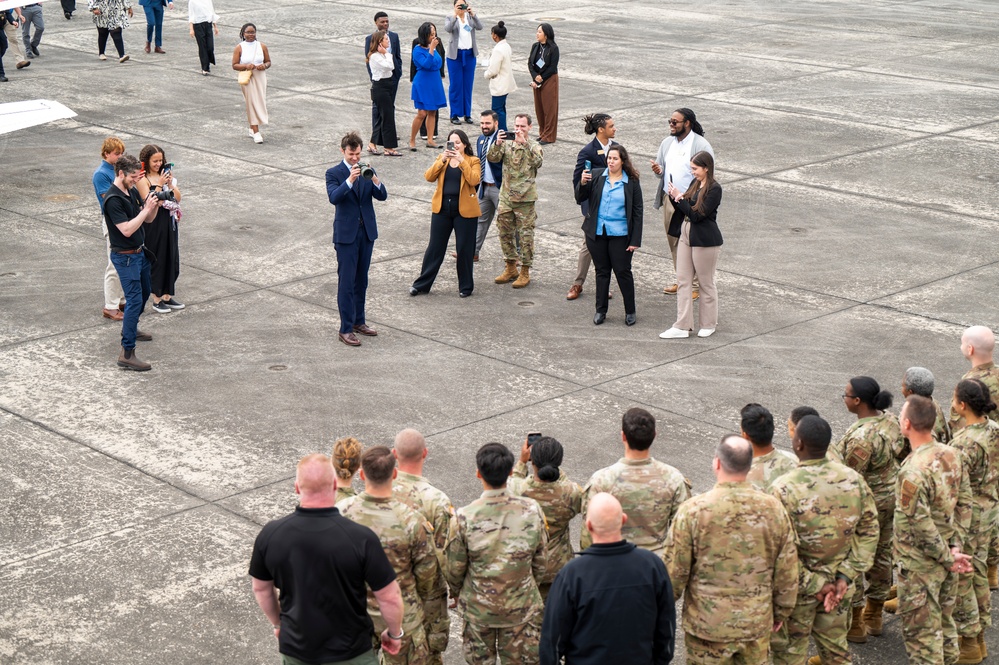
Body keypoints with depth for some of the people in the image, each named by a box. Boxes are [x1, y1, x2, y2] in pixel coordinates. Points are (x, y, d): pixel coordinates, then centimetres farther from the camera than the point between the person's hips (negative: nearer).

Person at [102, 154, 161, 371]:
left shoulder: (132, 191, 6)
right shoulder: (113, 199, -22)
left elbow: (147, 220, 11)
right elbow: (127, 229, -28)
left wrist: (154, 206, -9)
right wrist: (147, 209, -26)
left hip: (139, 252, 10)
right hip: (124, 257, -10)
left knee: (144, 293, 25)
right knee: (134, 300, -14)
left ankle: (130, 328, 48)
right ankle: (127, 353, -15)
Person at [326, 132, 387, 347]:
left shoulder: (367, 170, 8)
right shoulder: (334, 173, -4)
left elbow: (382, 196, -3)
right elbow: (334, 197, -21)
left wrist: (374, 179, -22)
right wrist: (350, 180, -33)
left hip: (367, 232, 5)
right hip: (346, 233, -5)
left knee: (361, 280, 14)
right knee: (346, 281, -4)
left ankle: (358, 321, 26)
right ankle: (346, 329, -2)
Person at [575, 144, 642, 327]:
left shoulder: (631, 182, -3)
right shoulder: (596, 176, 3)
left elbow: (637, 212, -2)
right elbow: (580, 199, 3)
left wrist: (635, 240, -7)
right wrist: (583, 184, -18)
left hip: (620, 235, -2)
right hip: (597, 233, 2)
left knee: (623, 272, 1)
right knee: (602, 271, 12)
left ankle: (630, 312, 14)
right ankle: (601, 310, 21)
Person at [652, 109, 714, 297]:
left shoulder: (701, 145, -10)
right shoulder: (667, 143, 10)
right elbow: (661, 166, 19)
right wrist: (658, 170, -6)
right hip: (670, 199, 6)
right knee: (673, 241, 13)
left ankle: (694, 284, 8)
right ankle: (680, 280, 27)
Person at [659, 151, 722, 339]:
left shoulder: (714, 189, -16)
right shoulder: (695, 183, 9)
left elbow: (697, 215, -21)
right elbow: (685, 209, 12)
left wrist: (679, 198, -17)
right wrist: (674, 197, -6)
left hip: (705, 240, -8)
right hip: (686, 236, 8)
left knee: (706, 283, 6)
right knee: (684, 281, 6)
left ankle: (709, 324, 21)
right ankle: (682, 326, 9)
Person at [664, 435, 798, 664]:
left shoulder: (694, 510, -17)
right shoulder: (772, 508, -7)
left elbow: (675, 570, -10)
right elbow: (787, 570, 1)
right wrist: (781, 611, 16)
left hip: (708, 626, -3)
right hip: (757, 624, 3)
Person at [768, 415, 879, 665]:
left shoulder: (783, 489, -25)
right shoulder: (853, 479, -9)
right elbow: (869, 531, -3)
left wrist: (812, 586, -13)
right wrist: (846, 576, -5)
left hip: (797, 588, -4)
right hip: (839, 586, 4)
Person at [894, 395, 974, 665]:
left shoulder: (913, 471, -27)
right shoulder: (952, 455, -3)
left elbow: (920, 525, -24)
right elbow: (964, 503, 3)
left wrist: (947, 556, -13)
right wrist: (956, 545, 2)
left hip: (919, 565, -8)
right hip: (946, 560, 8)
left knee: (920, 631, 5)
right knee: (944, 620, 23)